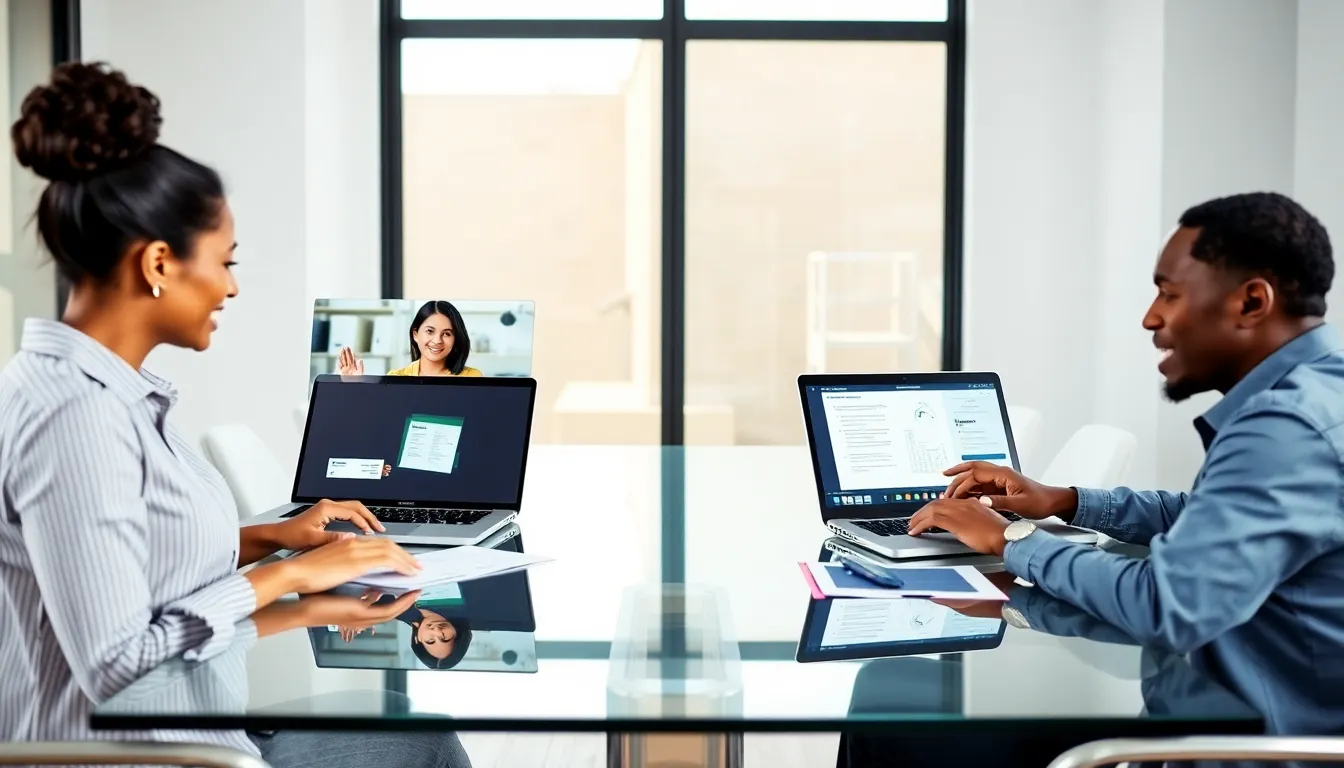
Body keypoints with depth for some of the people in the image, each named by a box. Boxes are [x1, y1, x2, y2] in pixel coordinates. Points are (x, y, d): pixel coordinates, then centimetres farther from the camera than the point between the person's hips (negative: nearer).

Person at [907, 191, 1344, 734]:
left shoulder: (1290, 426, -26)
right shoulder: (1300, 397, 9)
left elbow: (1165, 607, -31)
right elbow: (1204, 521, 23)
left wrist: (1012, 540, -16)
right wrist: (1066, 502, 11)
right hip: (1240, 701, 9)